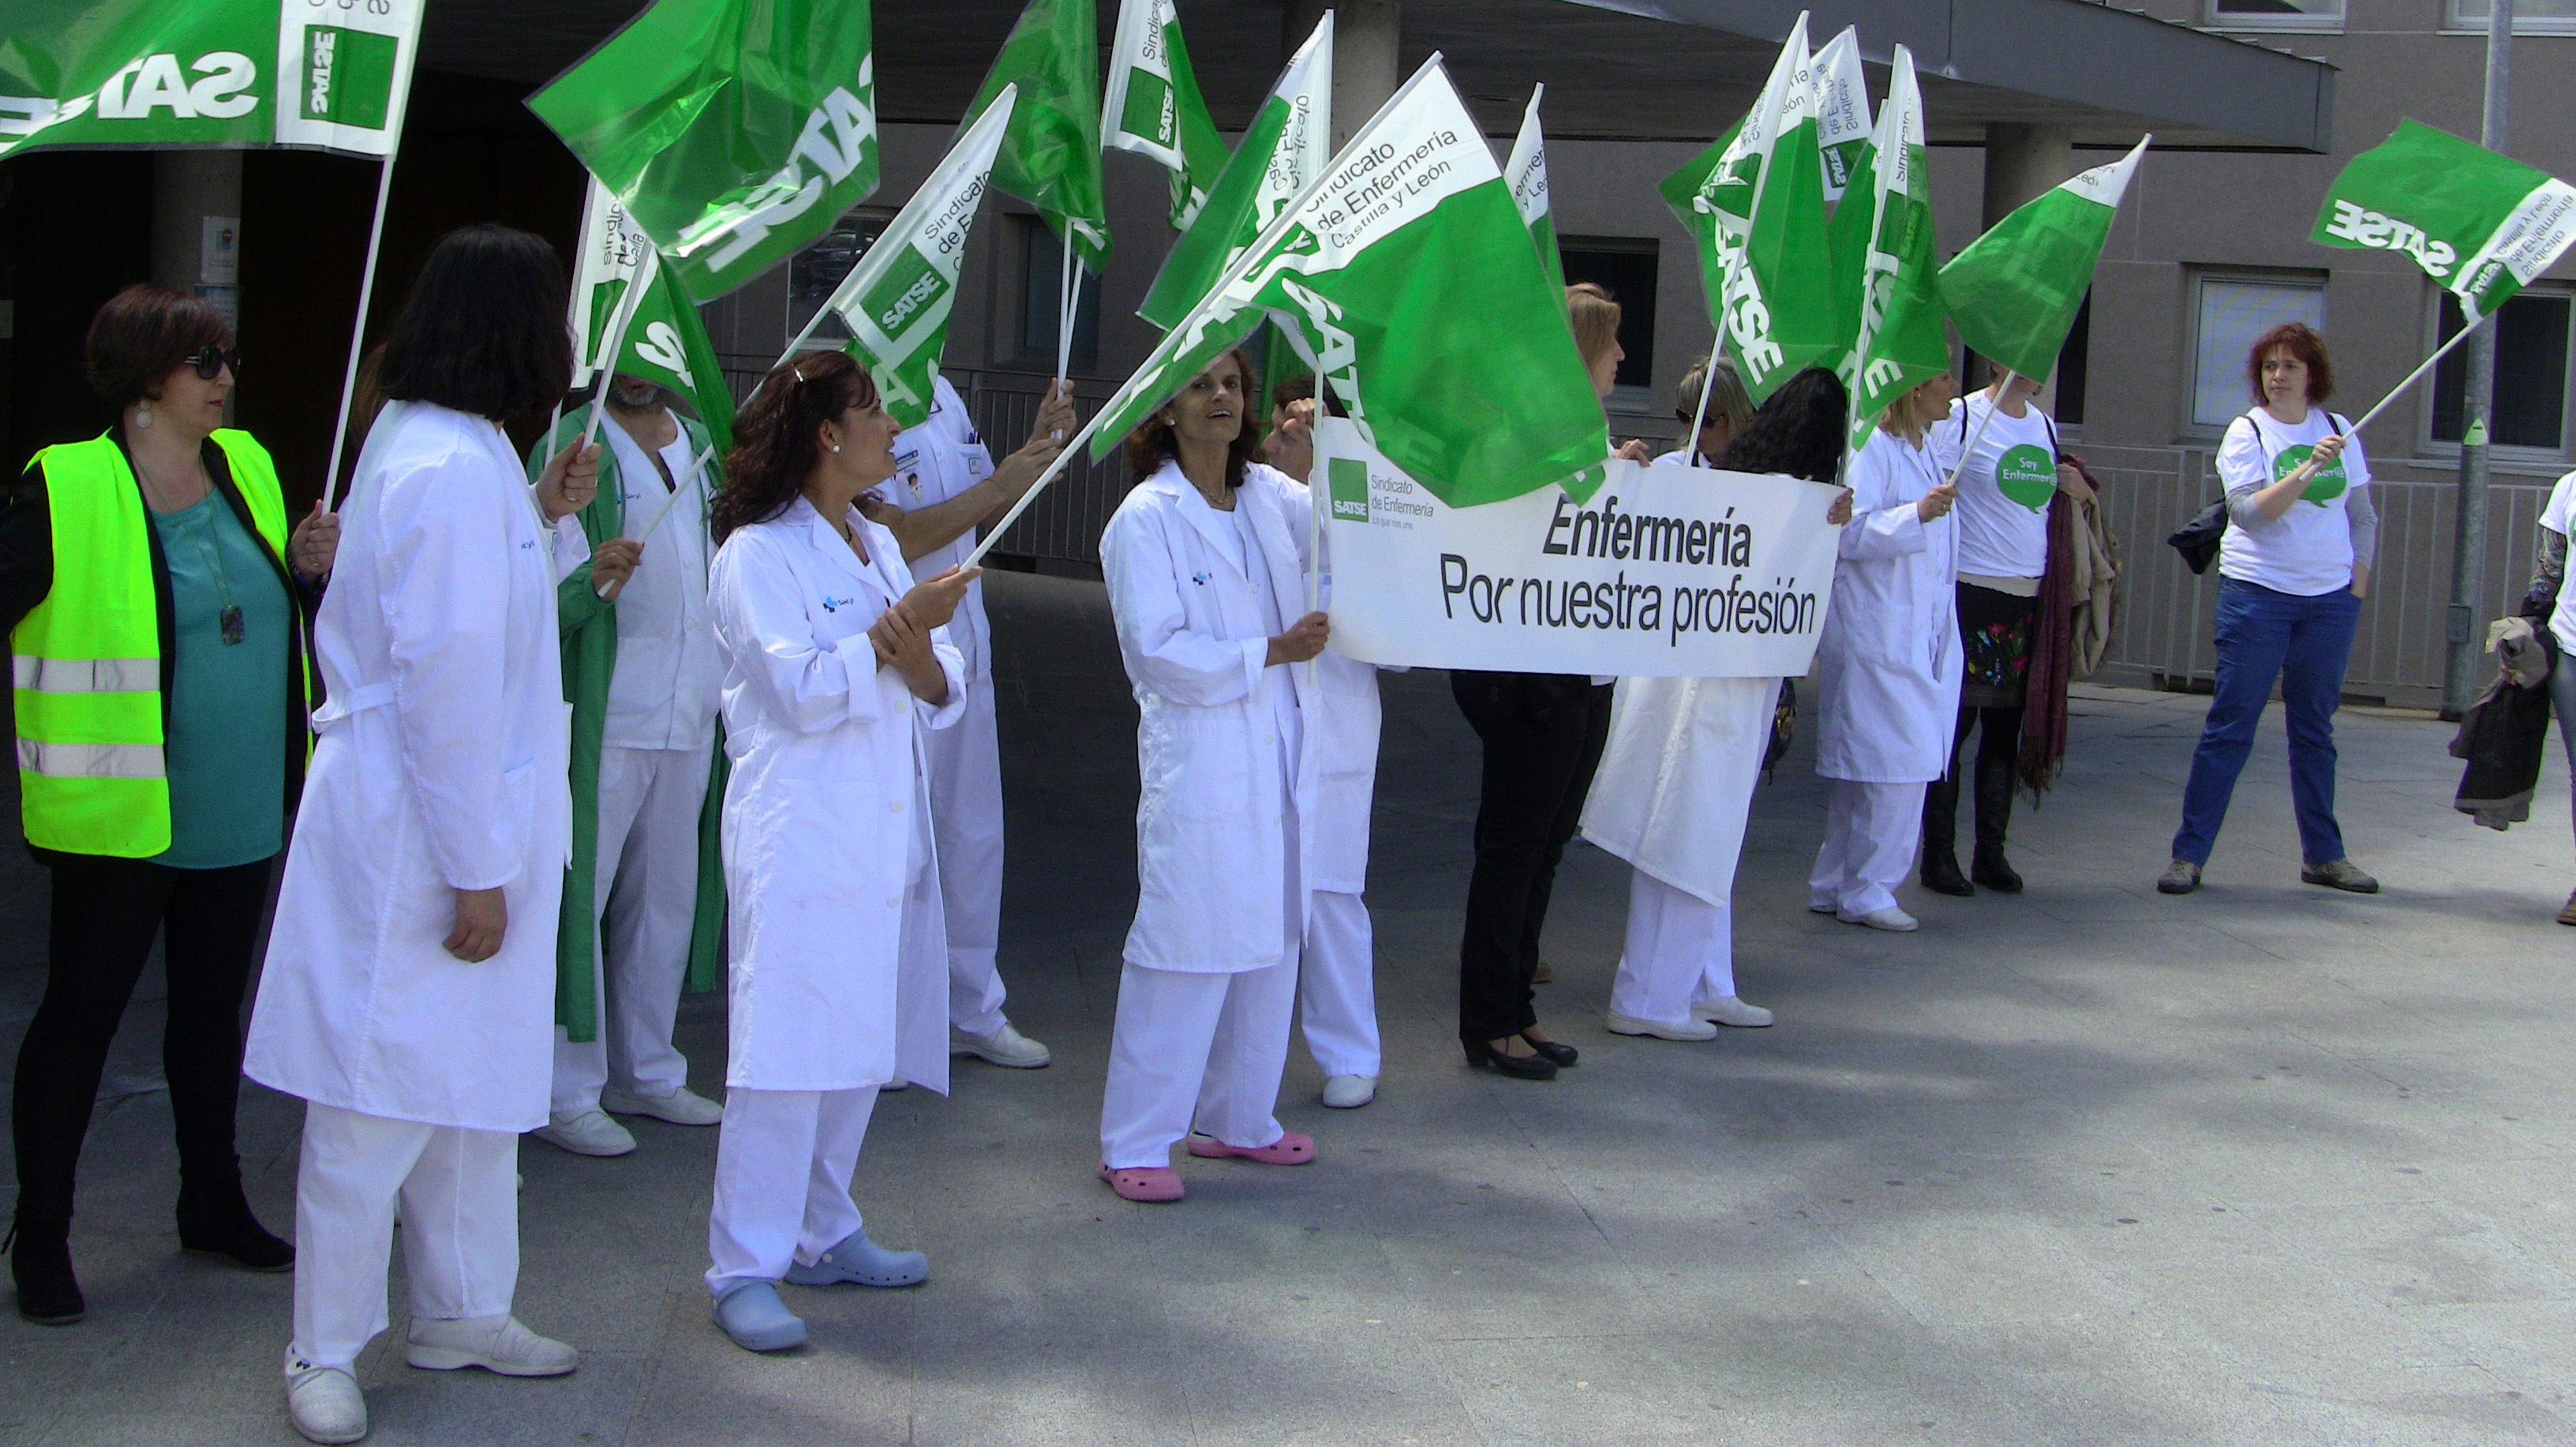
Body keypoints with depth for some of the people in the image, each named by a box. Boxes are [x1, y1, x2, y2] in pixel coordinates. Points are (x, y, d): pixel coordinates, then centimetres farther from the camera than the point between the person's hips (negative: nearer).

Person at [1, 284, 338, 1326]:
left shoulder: (244, 468, 8)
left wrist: (311, 570, -2)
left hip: (241, 812, 6)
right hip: (122, 814, -6)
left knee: (212, 1008, 18)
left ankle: (212, 1203, 32)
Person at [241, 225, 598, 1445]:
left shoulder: (446, 447, 11)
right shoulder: (449, 467, -20)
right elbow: (447, 680, -22)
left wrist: (546, 516, 10)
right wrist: (476, 871, -20)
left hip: (476, 820, 10)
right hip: (416, 833, -10)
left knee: (477, 1075, 18)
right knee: (381, 1096, 0)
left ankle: (462, 1311, 32)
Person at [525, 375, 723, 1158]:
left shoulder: (702, 441, 13)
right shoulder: (572, 446, -7)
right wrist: (590, 583, -32)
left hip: (691, 713, 7)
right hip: (605, 717, -7)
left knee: (667, 895, 14)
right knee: (578, 893, -3)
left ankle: (646, 1072, 26)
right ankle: (566, 1091, 6)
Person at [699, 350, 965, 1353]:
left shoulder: (879, 546, 17)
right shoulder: (758, 553, -6)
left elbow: (943, 696, 9)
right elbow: (802, 688, -17)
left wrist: (920, 656, -13)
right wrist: (900, 629, -14)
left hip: (885, 835, 8)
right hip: (800, 836, -8)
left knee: (862, 1045, 11)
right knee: (786, 1051, -9)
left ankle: (823, 1235, 23)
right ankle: (744, 1270, -4)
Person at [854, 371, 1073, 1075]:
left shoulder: (942, 395, 10)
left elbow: (990, 509, 18)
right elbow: (893, 538, -23)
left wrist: (1039, 449, 1)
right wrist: (998, 485, -22)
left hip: (963, 659, 8)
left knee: (974, 836, 15)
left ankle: (974, 1011, 27)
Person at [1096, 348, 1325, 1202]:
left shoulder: (1271, 498, 10)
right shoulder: (1145, 518, -8)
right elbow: (1156, 651, -13)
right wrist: (1269, 652, -14)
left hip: (1281, 760, 7)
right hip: (1199, 766, -7)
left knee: (1273, 940, 13)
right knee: (1186, 948, -6)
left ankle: (1238, 1118, 28)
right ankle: (1134, 1144, 3)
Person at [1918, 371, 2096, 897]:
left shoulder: (2045, 427, 14)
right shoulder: (1960, 417, -5)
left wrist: (2079, 492, 4)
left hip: (2030, 597, 6)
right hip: (1970, 591, -6)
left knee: (2006, 727, 8)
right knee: (1954, 722, -2)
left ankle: (1991, 853, 15)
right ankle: (1938, 855, 5)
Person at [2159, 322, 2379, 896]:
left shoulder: (2340, 432, 8)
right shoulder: (2248, 433, -3)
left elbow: (2363, 517, 14)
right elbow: (2251, 514, -17)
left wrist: (2358, 588, 7)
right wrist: (2308, 468, -26)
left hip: (2330, 600, 4)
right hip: (2259, 594, -4)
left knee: (2315, 730, 10)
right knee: (2230, 726, -5)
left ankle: (2323, 855, 18)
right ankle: (2189, 855, -2)